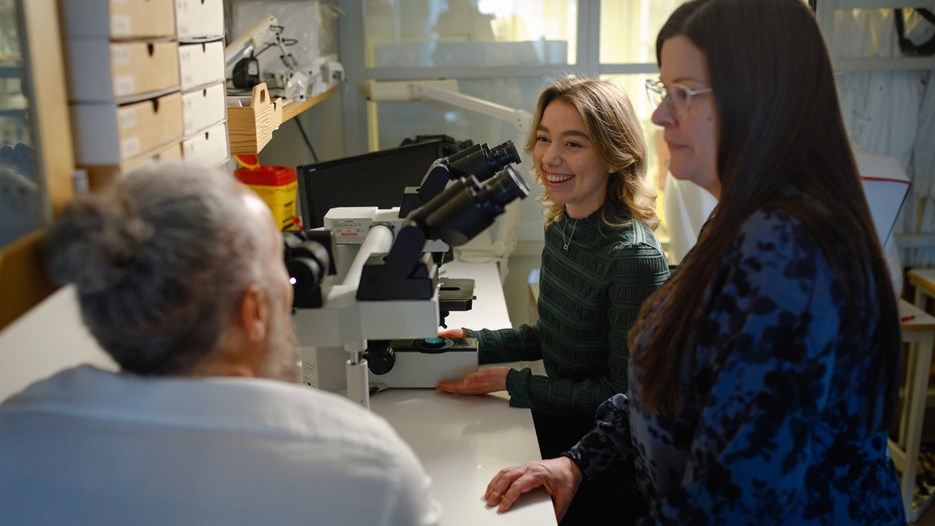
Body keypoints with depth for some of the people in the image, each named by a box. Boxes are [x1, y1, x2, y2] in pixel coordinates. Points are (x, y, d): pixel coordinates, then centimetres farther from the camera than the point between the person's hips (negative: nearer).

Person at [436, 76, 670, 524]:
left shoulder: (634, 258, -25)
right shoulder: (561, 227, 1)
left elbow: (623, 395, -19)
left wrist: (512, 383, -17)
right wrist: (478, 343, 2)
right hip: (560, 420, 7)